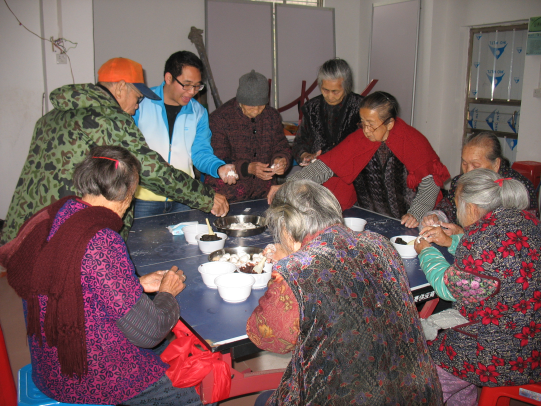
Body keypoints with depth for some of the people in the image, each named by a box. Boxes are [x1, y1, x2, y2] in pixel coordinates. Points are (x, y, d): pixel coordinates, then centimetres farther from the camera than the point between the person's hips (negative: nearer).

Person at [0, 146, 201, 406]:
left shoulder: (49, 220, -4)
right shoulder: (101, 242, -30)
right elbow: (147, 332, -24)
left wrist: (138, 285, 11)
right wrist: (167, 293, -5)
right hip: (91, 382, -9)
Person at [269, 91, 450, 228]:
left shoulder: (413, 141, -11)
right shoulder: (358, 140, -5)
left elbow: (430, 183, -5)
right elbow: (325, 166, -9)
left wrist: (416, 214, -18)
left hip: (405, 224, -3)